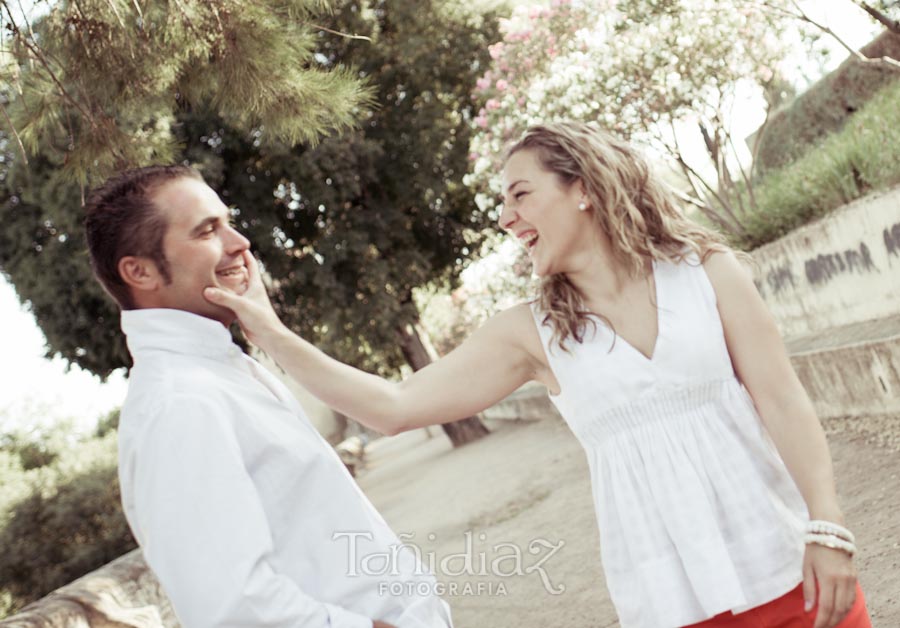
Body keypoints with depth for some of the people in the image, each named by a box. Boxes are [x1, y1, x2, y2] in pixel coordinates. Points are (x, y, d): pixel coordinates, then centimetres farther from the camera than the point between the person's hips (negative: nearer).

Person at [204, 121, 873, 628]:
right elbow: (393, 406, -4)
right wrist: (268, 330, -10)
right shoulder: (532, 334, 2)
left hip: (788, 573, 0)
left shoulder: (709, 272, 1)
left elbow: (784, 404, -2)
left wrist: (827, 530, -12)